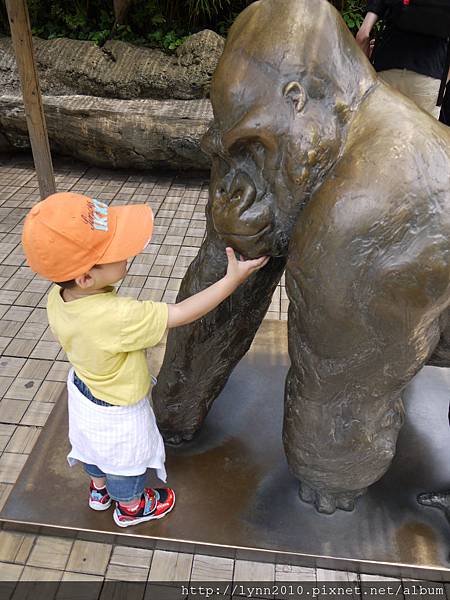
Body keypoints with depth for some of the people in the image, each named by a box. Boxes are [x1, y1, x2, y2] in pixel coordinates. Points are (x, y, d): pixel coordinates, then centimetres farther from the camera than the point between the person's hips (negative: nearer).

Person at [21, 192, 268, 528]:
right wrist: (232, 280, -29)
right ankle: (131, 508, 54)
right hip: (117, 415, -6)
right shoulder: (116, 318, -45)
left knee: (94, 450, 34)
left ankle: (99, 490, 64)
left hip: (83, 391, 6)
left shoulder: (58, 298, -22)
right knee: (125, 463, 25)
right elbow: (180, 315, -36)